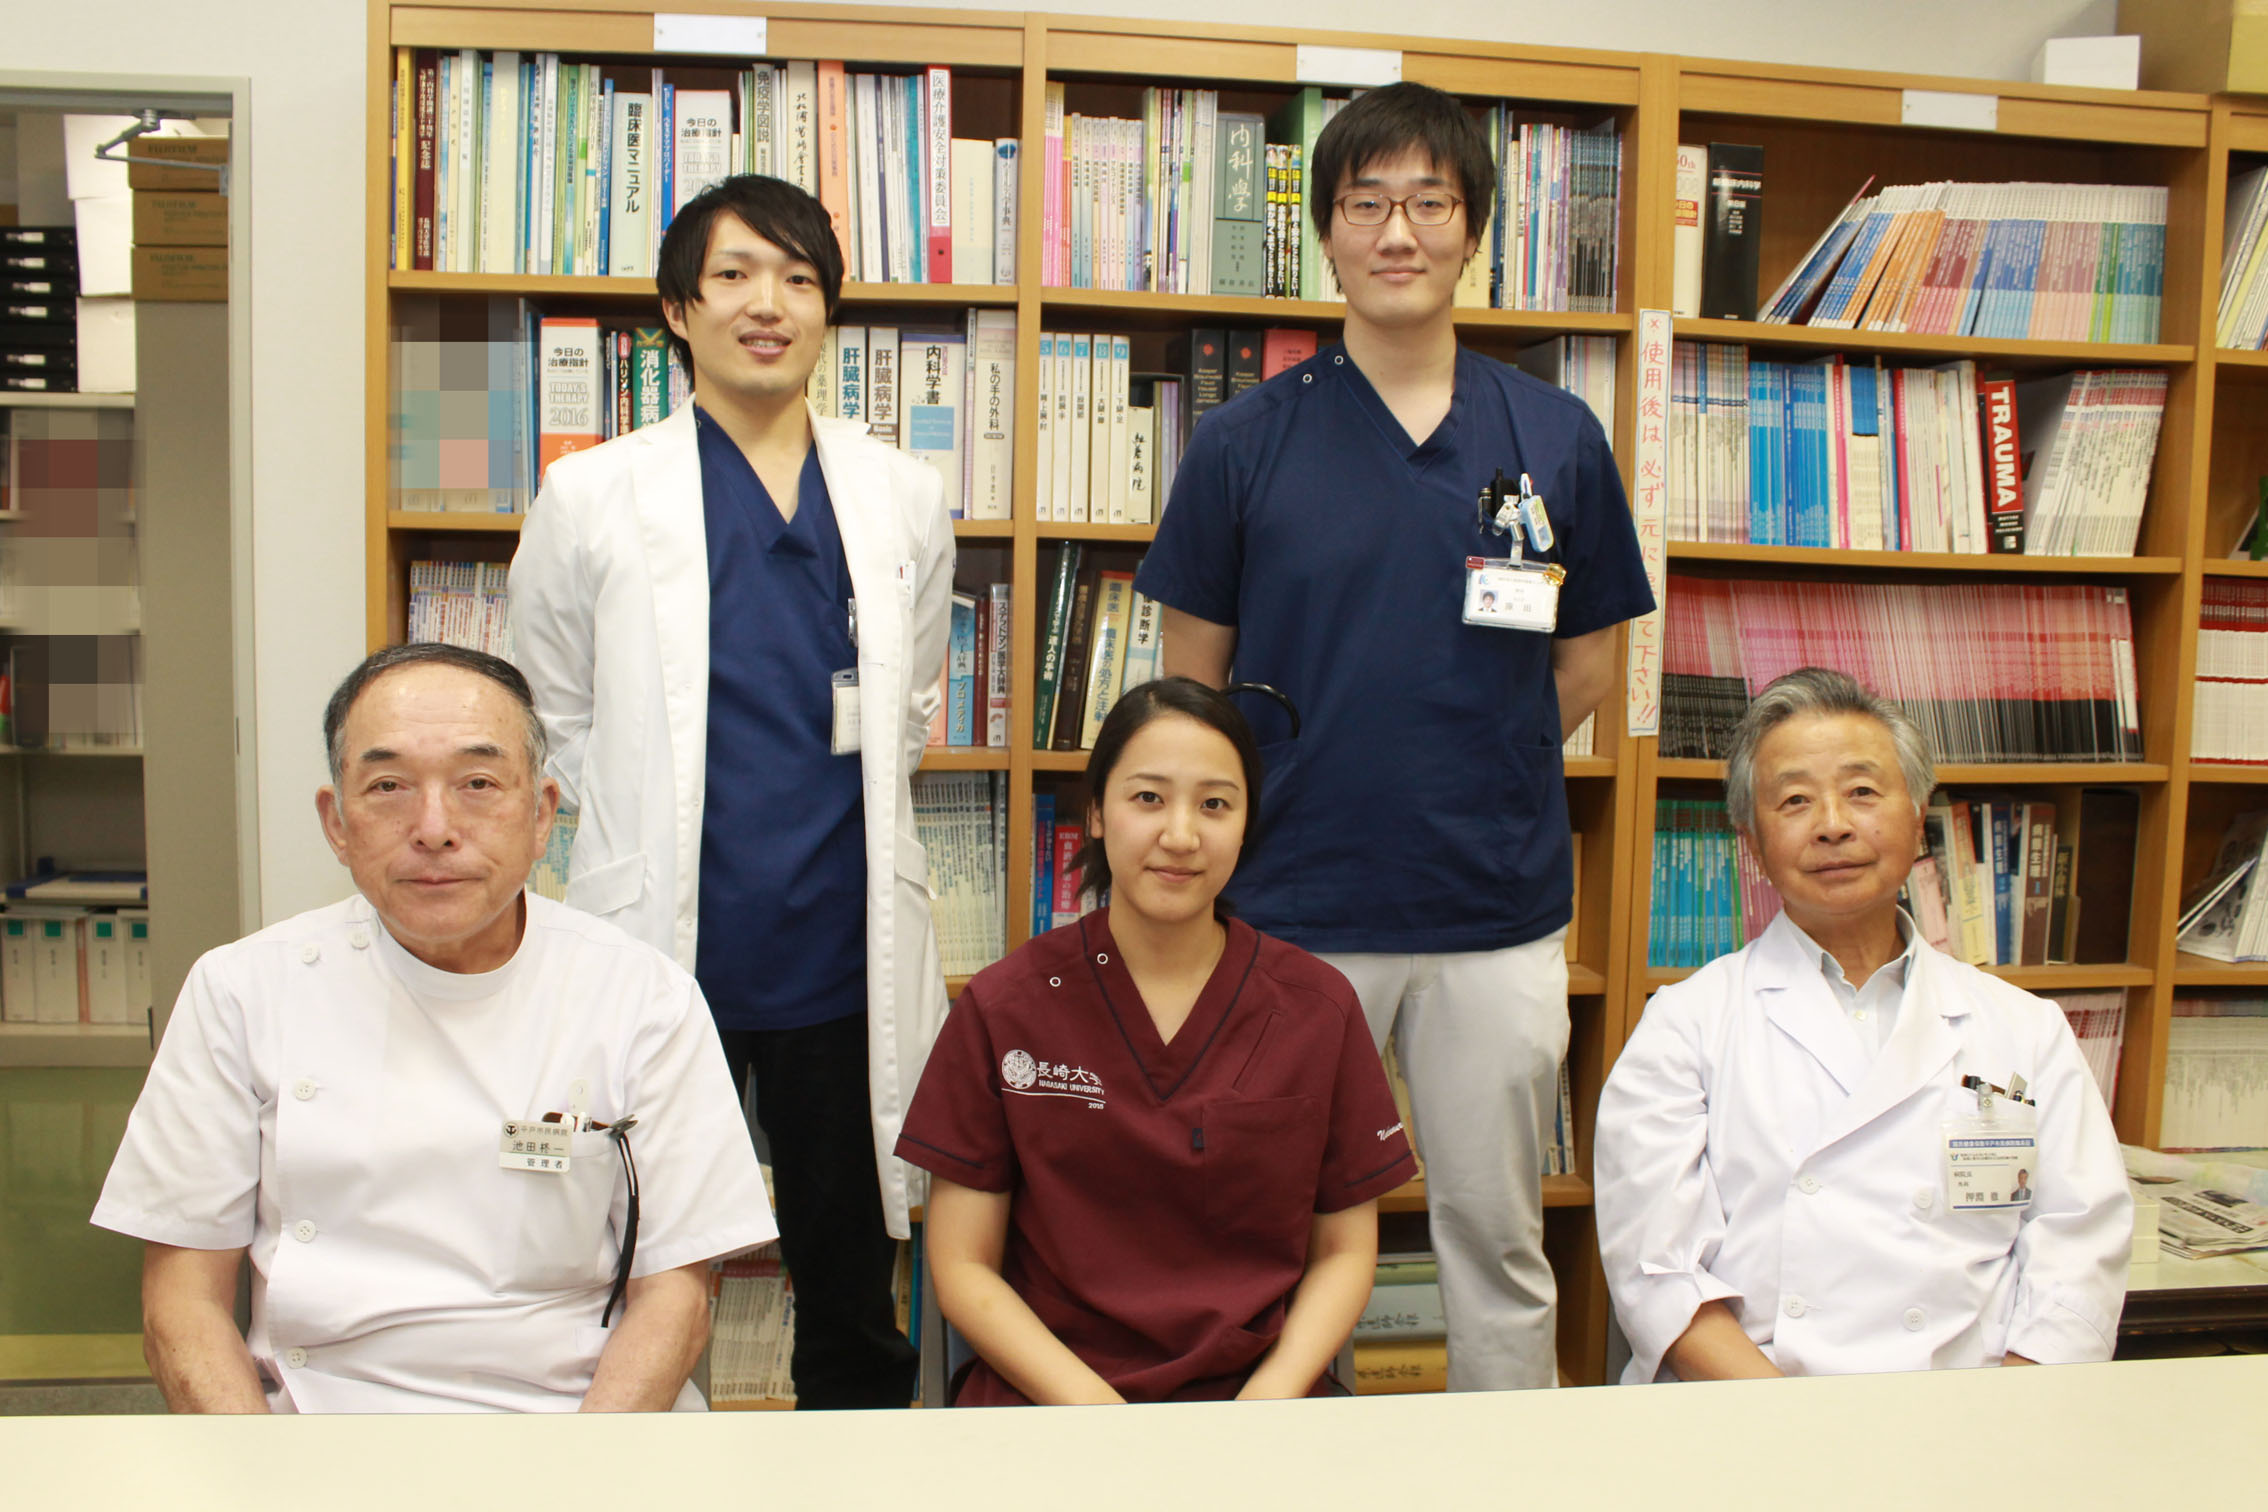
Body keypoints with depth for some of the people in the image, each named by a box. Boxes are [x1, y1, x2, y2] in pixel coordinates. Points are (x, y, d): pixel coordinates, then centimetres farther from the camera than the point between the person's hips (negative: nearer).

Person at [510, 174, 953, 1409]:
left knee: (854, 1305, 15)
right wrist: (648, 838, 7)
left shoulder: (902, 496, 6)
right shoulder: (590, 496, 0)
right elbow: (552, 713, 10)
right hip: (662, 943, -2)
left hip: (844, 948, 2)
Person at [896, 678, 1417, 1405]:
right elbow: (962, 1265, 0)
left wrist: (1271, 1396, -9)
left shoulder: (1318, 1008, 3)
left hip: (1255, 1392, 1)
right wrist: (1092, 1406, -13)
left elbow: (1345, 1250, 8)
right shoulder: (1001, 1008, 0)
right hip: (1045, 1394, -1)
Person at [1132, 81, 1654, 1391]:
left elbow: (1589, 665, 10)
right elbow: (1194, 685, 4)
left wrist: (1474, 779, 3)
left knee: (1497, 1232, 14)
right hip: (1297, 907, -1)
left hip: (1499, 911, 1)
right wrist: (1309, 791, -1)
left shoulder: (1558, 438, 2)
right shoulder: (1246, 443, -2)